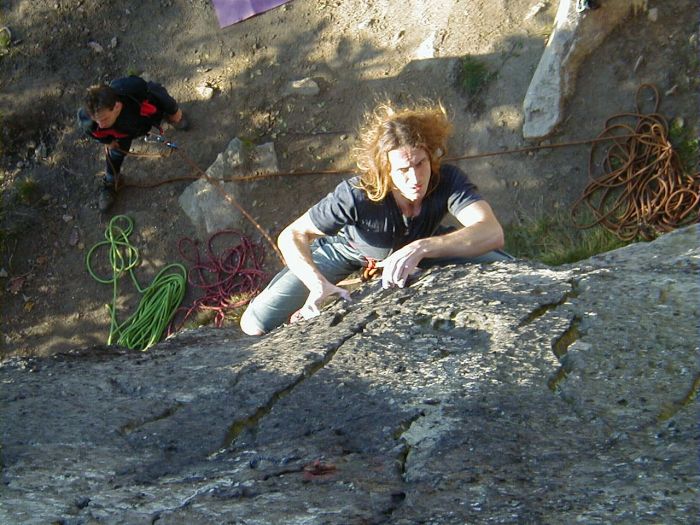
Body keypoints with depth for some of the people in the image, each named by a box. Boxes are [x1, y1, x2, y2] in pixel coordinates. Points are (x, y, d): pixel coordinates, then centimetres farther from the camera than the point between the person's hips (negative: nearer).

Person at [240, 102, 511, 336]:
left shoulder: (448, 180, -35)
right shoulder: (356, 195, -39)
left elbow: (492, 233, -49)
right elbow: (291, 236, -33)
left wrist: (421, 248, -61)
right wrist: (317, 283, -51)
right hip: (350, 249, -2)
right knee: (257, 325, -16)